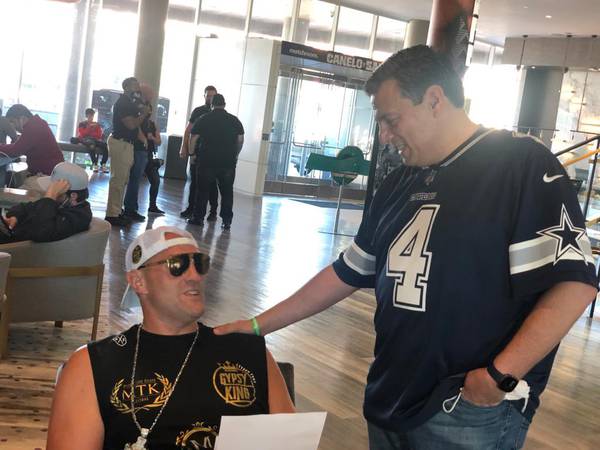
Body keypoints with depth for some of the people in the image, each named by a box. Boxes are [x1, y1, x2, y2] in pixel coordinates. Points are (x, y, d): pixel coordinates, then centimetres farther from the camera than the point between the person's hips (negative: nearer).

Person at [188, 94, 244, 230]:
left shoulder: (203, 119, 2)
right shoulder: (235, 120, 6)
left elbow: (193, 139, 2)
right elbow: (240, 140, 6)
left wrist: (192, 153, 14)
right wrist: (234, 155, 17)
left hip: (206, 160, -1)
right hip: (228, 162, 1)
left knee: (202, 190, 8)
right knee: (227, 192, 7)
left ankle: (198, 217, 10)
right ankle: (227, 220, 4)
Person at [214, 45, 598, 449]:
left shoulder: (521, 164, -11)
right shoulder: (400, 184, 12)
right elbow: (348, 273, 15)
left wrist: (501, 377, -21)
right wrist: (259, 325, 13)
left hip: (471, 413, -7)